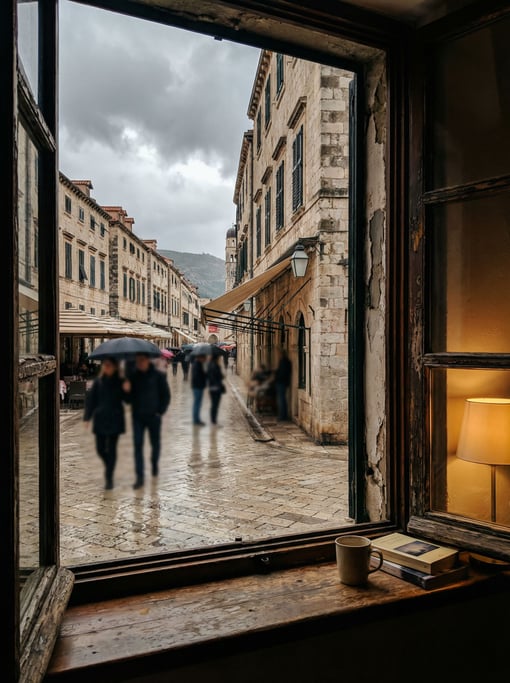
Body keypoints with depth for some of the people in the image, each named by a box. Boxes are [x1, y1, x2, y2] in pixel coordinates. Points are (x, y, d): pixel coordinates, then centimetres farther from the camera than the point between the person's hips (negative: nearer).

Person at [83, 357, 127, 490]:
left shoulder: (120, 381, -2)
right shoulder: (98, 381, 0)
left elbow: (126, 399, 0)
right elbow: (90, 398, 2)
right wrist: (87, 417, -3)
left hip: (115, 419, -2)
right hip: (100, 419, 2)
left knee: (111, 448, 0)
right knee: (100, 449, 6)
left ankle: (109, 477, 10)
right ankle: (109, 467, 35)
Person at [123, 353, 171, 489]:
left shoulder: (158, 376, -5)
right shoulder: (133, 376, 2)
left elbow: (166, 395, -1)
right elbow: (129, 398, 4)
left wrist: (161, 411, -8)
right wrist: (127, 391, -17)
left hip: (154, 416, -1)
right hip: (137, 416, 2)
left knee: (155, 443, 13)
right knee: (137, 445, -4)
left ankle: (155, 463, 41)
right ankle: (140, 477, 0)